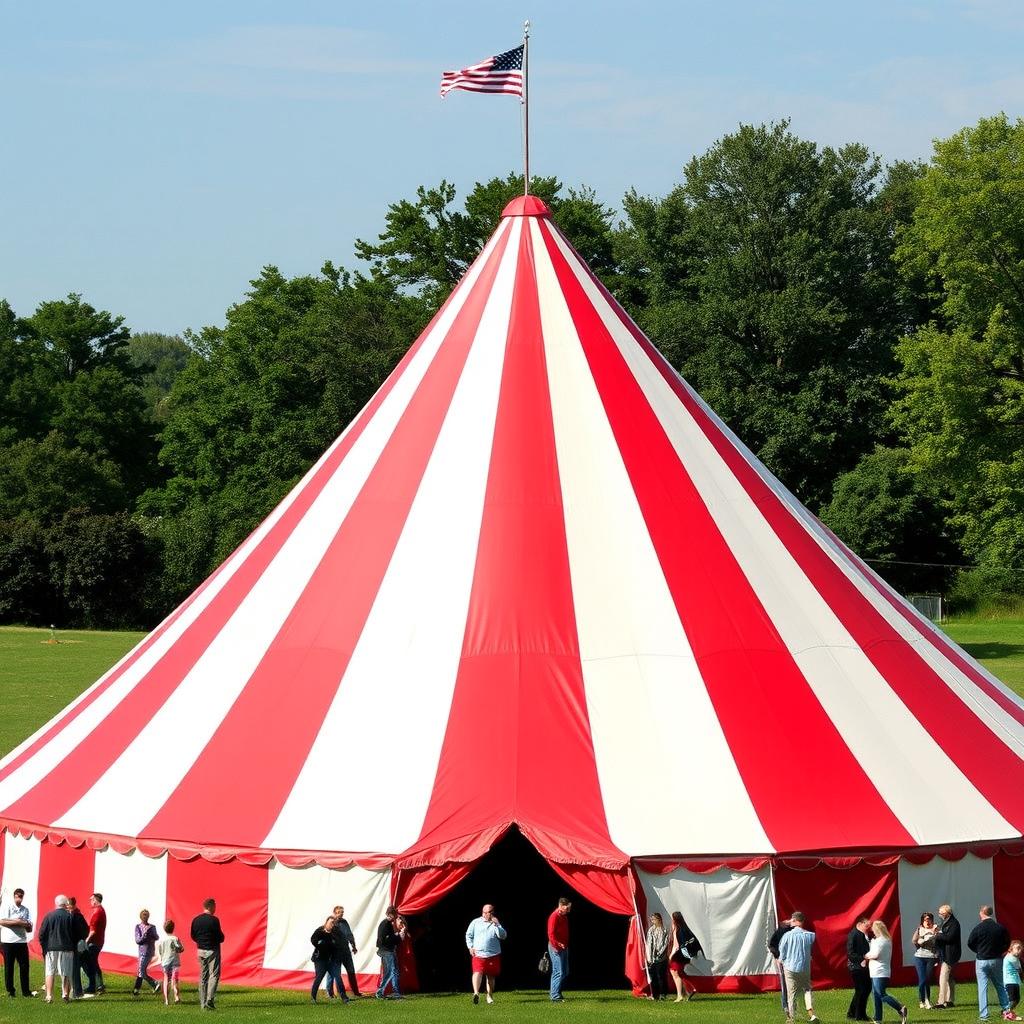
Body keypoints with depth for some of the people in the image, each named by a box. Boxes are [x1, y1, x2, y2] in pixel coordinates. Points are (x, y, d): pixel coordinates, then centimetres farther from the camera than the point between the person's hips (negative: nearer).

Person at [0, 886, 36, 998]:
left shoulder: (26, 910, 13)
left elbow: (29, 928, 10)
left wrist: (26, 925, -13)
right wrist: (17, 922, -13)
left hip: (22, 941, 3)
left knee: (24, 966, 2)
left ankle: (26, 991, 7)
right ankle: (10, 991, 7)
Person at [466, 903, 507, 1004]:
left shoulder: (495, 923, 10)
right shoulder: (476, 922, 9)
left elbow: (503, 935, -2)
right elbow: (469, 935, 12)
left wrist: (496, 925, -14)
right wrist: (470, 947, -1)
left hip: (493, 954, 2)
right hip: (478, 953, -2)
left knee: (491, 976, 10)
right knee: (477, 972, -21)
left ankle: (490, 995, 23)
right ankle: (476, 993, -36)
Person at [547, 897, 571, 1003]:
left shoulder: (564, 916, 12)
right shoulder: (554, 916, -17)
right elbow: (551, 934, -22)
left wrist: (565, 945, 15)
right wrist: (558, 946, -25)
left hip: (563, 947, 10)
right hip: (556, 948, -10)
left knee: (565, 972, 13)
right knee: (559, 972, -10)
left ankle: (553, 992, 21)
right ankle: (555, 996, -6)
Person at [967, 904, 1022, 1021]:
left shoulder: (977, 928, -12)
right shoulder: (1000, 928, -4)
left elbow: (970, 944, -3)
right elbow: (1007, 944, 5)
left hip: (981, 960, -3)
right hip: (996, 960, 3)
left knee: (982, 988, 0)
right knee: (1000, 986, 15)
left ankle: (983, 1015, -2)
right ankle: (1007, 1011, 11)